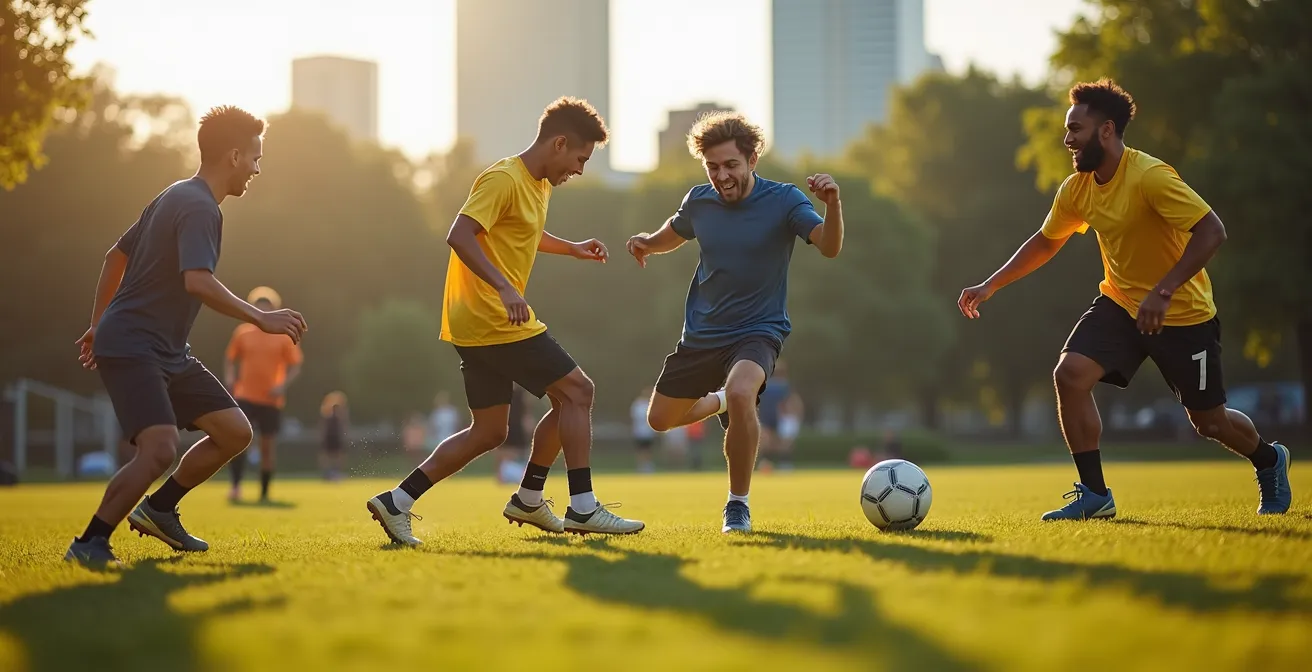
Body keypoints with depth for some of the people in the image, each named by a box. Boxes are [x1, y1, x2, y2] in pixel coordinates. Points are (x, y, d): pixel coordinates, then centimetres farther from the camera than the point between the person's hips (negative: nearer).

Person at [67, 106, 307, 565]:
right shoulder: (199, 207, -15)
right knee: (160, 448, -25)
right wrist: (262, 319, -25)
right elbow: (198, 281, -31)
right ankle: (90, 544, -11)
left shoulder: (177, 197, 16)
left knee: (235, 431, 6)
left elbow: (116, 255, 24)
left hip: (167, 352, 10)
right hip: (132, 348, -10)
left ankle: (157, 510, 19)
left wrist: (100, 324, 27)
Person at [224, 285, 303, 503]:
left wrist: (283, 384, -14)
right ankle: (236, 486, -11)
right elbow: (230, 360, 12)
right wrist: (230, 378, -7)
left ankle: (264, 495, 16)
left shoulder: (284, 336, 0)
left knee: (267, 448, 6)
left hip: (271, 400, 0)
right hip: (245, 396, 0)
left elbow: (295, 366, 2)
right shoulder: (242, 332, 4)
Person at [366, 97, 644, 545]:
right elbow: (459, 236, -25)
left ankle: (396, 503, 11)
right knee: (576, 390, -5)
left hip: (479, 324, 10)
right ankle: (582, 509, -3)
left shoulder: (539, 184, 17)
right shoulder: (503, 179, -13)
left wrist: (572, 249, 24)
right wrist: (505, 287, -34)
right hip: (495, 320, -10)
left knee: (489, 432, 10)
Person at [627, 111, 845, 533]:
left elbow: (830, 247, -28)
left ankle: (738, 506, -18)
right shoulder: (699, 201, -2)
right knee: (660, 420, 14)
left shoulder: (783, 200, -14)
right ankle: (720, 401, 47)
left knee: (740, 394, -36)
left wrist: (832, 203, -47)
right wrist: (646, 242, -2)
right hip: (700, 335, 5)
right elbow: (672, 236, 20)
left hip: (758, 331, -5)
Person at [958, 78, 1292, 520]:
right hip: (1119, 303, 6)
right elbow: (1046, 241, 14)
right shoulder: (1076, 189, -3)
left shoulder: (1150, 177, -25)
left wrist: (1163, 292, -37)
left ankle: (1269, 461, 41)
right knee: (1070, 374, -18)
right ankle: (1095, 495, -8)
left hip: (1183, 313, -6)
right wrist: (991, 285, 8)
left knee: (1209, 422, 6)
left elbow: (1212, 231, -30)